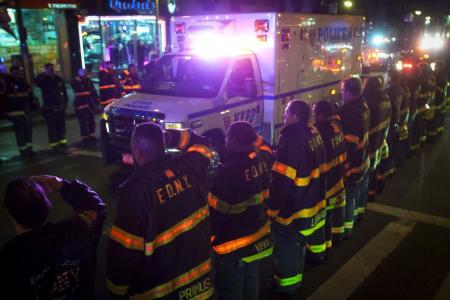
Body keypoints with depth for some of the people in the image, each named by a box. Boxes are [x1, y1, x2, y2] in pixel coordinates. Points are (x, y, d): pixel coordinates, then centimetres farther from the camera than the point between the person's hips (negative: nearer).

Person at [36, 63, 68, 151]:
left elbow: (64, 91, 13)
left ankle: (62, 141, 23)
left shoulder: (58, 79, 8)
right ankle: (54, 144, 3)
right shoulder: (43, 80, -3)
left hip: (60, 106, 4)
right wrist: (44, 74, -32)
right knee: (52, 127, -3)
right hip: (49, 108, -4)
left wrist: (65, 102, 9)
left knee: (61, 125, 11)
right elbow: (37, 82, -28)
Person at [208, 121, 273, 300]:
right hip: (258, 238, 8)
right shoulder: (262, 161, -7)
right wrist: (250, 136, 12)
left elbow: (215, 210, -23)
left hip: (232, 246, -8)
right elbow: (264, 147, 20)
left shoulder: (229, 171, -30)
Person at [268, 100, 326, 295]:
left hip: (292, 206, -9)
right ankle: (295, 278, 42)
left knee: (286, 246, 11)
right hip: (309, 201, 9)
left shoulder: (292, 142, -28)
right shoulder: (313, 134, 1)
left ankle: (287, 283, 27)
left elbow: (281, 181, -27)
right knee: (297, 243, 24)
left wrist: (272, 208, -17)